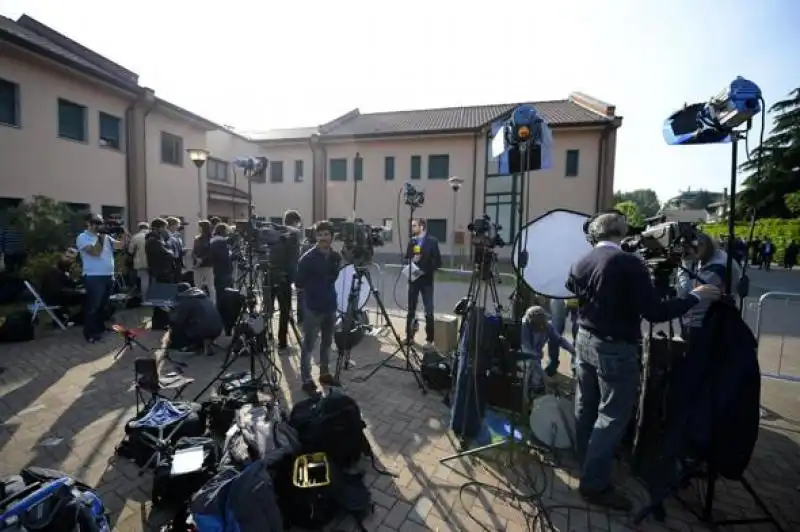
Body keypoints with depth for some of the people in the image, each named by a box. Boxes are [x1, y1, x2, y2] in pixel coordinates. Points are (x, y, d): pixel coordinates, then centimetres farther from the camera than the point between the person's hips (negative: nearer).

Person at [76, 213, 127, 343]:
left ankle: (100, 327, 31)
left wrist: (125, 234, -7)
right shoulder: (83, 237, -7)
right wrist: (101, 237, -14)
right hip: (94, 277, -7)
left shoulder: (105, 236, 13)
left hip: (109, 276, 7)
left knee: (103, 305, 18)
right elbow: (95, 252, -21)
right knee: (93, 306, -1)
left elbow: (120, 246, 7)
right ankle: (90, 333, 9)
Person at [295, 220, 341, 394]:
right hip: (313, 308, -5)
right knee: (308, 345, 3)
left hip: (330, 306, 5)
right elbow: (298, 283, -9)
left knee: (327, 342, 16)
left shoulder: (336, 257, 3)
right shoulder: (308, 258, -11)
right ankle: (306, 380, 16)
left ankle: (325, 374, 32)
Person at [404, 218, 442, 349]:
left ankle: (429, 340, 9)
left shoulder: (432, 241, -5)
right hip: (413, 279, 5)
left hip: (426, 280, -5)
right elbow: (406, 259, 12)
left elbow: (438, 262, -8)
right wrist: (411, 260, -10)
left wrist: (425, 271, -17)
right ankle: (409, 336, 23)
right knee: (411, 310, 11)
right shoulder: (412, 242, 11)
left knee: (429, 311, -1)